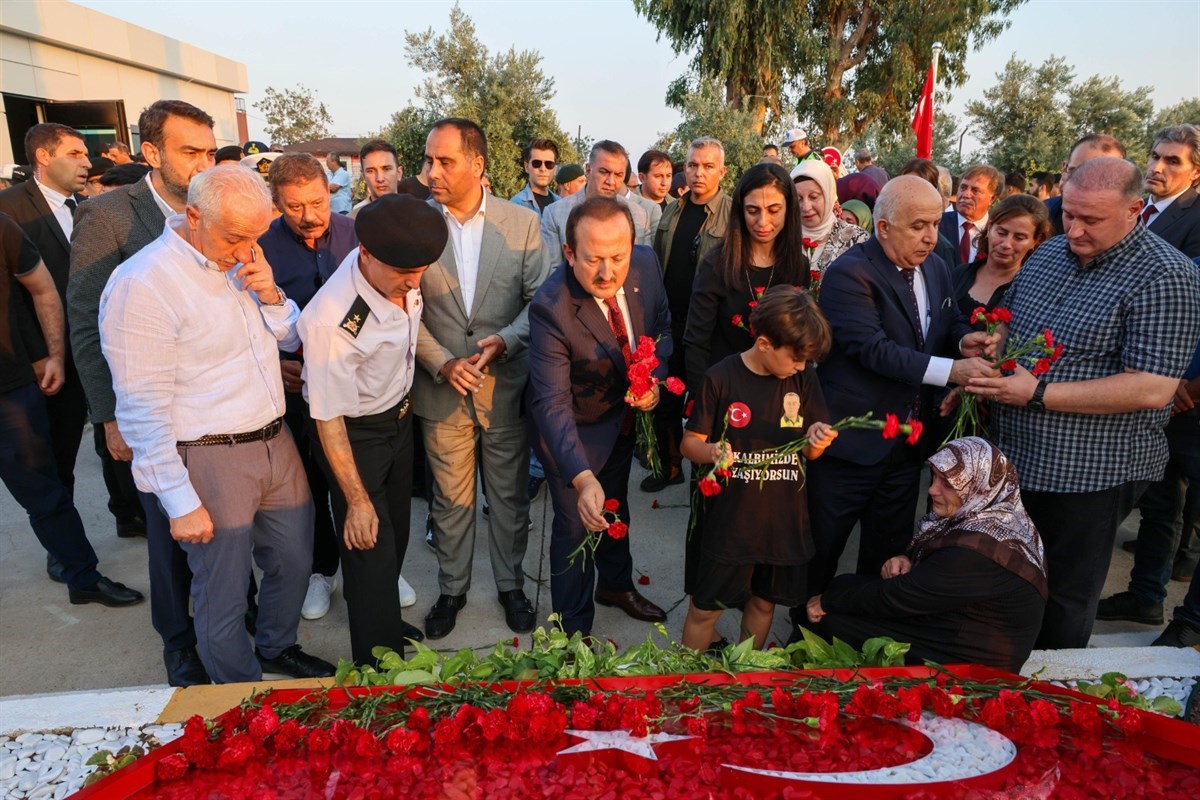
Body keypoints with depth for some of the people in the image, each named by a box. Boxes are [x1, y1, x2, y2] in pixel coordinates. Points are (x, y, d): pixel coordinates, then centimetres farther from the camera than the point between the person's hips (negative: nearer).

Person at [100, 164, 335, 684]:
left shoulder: (242, 262, 5)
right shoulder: (142, 283, -18)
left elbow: (292, 339, 13)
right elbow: (142, 408, -18)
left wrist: (270, 296, -8)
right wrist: (180, 503, -16)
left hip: (274, 442, 7)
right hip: (209, 460, -7)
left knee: (294, 562, 20)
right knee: (223, 597, 9)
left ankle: (277, 649, 47)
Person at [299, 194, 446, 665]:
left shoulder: (404, 275, -16)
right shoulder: (333, 321, -35)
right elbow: (328, 419, -24)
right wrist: (357, 501, -18)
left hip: (400, 414, 7)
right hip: (354, 434, -7)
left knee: (396, 534, 22)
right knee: (371, 546, 3)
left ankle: (385, 620, 47)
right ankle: (381, 668, 24)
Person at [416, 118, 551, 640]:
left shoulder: (523, 223, -3)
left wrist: (505, 340, -18)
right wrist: (441, 362, -14)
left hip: (506, 385, 0)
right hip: (442, 387, 0)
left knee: (510, 495, 13)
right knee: (450, 498, 12)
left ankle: (511, 584, 34)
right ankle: (451, 588, 33)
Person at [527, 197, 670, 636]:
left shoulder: (646, 263, -20)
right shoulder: (550, 307, -36)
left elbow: (662, 325, -1)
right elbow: (552, 403, -38)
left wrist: (654, 377, -20)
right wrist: (582, 478, -49)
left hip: (625, 413, 6)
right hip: (573, 427, -6)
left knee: (616, 504, 27)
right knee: (576, 523, 7)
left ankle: (615, 584, 55)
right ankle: (575, 628, 32)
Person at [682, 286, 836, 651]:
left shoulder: (802, 381, 0)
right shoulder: (721, 378, -12)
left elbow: (810, 453, 5)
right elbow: (689, 443, -7)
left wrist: (816, 439, -18)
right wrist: (711, 452, -29)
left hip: (784, 519, 4)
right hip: (729, 520, -4)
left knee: (764, 601, 20)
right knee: (705, 608, 7)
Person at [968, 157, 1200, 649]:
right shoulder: (1049, 254, 7)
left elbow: (1152, 389, -23)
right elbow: (1004, 324, 21)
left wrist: (1039, 394, -25)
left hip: (1091, 474, -7)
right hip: (1014, 457, 7)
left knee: (1063, 607, 10)